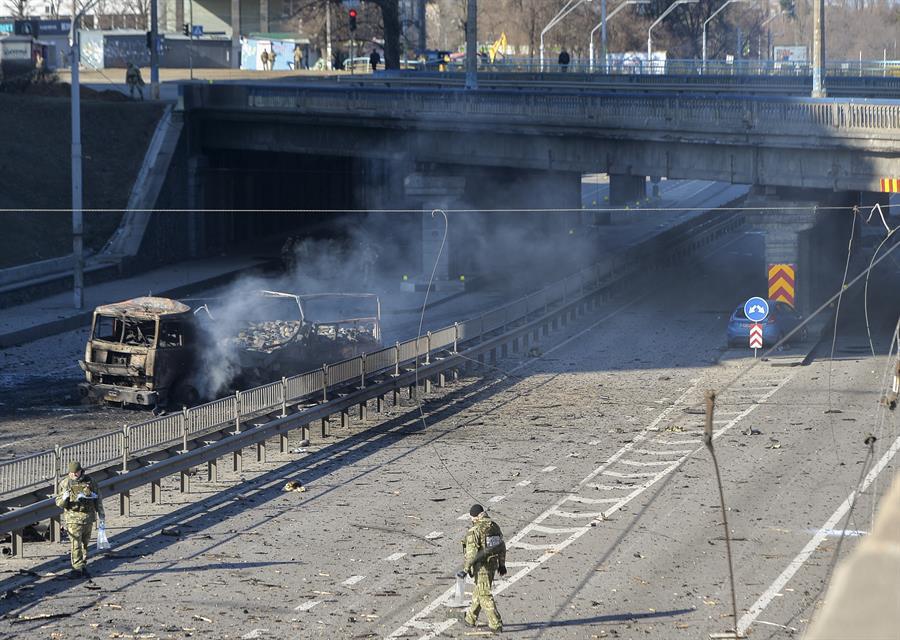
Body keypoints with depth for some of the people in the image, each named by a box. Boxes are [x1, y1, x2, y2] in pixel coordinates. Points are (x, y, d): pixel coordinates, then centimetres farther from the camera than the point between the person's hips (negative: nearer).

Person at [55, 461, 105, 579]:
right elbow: (58, 503, 1)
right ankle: (77, 568, -8)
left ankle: (83, 566, 20)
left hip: (88, 517, 3)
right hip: (73, 518, -3)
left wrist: (101, 516, 11)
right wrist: (64, 499, -23)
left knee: (85, 544, 10)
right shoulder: (64, 483, -1)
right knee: (76, 544, -10)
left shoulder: (90, 482, 3)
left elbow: (98, 500, 11)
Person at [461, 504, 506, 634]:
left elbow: (471, 552, -19)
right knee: (478, 591, 21)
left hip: (481, 566, -8)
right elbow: (502, 546, 10)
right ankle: (470, 619, 34)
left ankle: (496, 624, -6)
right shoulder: (494, 526, 5)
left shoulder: (474, 531, -18)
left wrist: (466, 568, -10)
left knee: (485, 595, -2)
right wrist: (502, 564, 18)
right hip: (493, 563, 8)